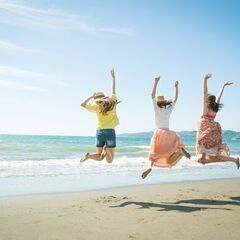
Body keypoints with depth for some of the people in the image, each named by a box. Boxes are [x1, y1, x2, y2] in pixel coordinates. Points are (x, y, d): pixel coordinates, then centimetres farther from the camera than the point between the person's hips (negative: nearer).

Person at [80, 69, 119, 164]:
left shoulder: (97, 106, -2)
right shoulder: (112, 102, 0)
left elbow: (83, 104, 11)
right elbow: (113, 90, 15)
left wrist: (92, 96, 17)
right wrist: (113, 78, 26)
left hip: (100, 132, 2)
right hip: (110, 132, -1)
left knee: (99, 157, 14)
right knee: (109, 160, 2)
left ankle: (88, 155, -17)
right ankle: (106, 149, -29)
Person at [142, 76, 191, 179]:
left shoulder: (157, 109, 0)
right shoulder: (169, 110, 8)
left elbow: (152, 95, -5)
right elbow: (175, 99, 20)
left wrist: (156, 82, -5)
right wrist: (176, 87, 22)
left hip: (159, 133, -2)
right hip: (168, 133, 3)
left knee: (155, 152, 1)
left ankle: (150, 166, -25)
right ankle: (182, 150, -19)